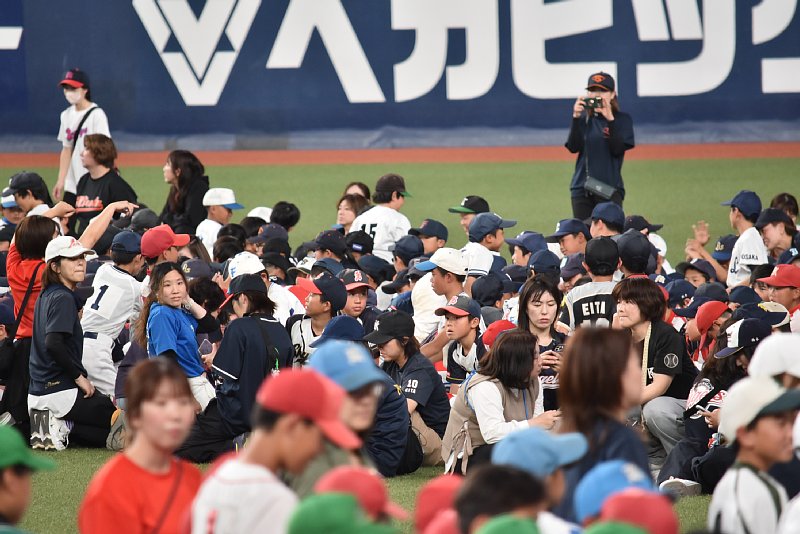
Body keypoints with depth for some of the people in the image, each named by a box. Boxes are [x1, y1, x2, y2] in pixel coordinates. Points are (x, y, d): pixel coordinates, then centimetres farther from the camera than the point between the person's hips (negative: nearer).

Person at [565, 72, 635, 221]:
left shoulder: (622, 119, 2)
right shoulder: (583, 119, 10)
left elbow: (618, 150, -11)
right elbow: (573, 147, -3)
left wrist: (610, 119, -19)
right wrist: (576, 118, -14)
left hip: (609, 189, -3)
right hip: (581, 189, 3)